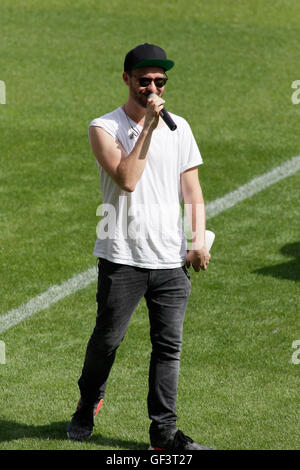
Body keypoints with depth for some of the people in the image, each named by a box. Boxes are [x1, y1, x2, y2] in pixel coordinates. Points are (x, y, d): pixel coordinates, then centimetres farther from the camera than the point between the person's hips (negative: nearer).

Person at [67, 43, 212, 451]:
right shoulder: (105, 127, -2)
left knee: (169, 345, 2)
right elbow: (126, 179, -17)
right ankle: (88, 405, 29)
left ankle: (164, 432, 7)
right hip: (122, 257, -3)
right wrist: (148, 127, -16)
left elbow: (192, 189, 12)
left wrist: (199, 240, 0)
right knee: (107, 339, 3)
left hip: (171, 260, 3)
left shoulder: (179, 128, 10)